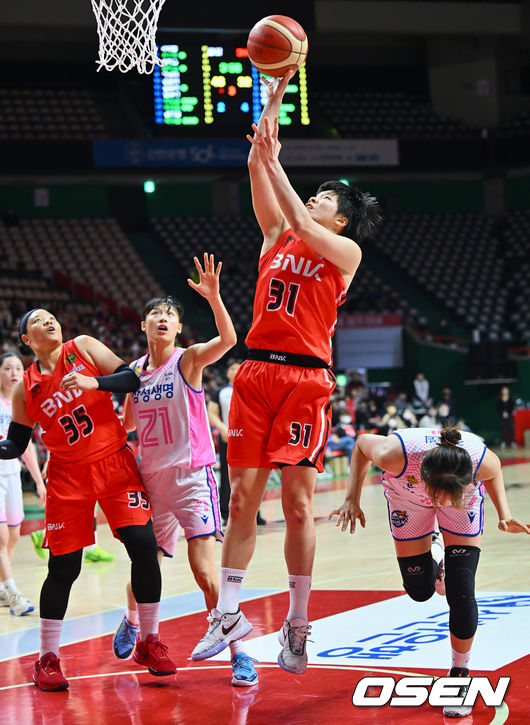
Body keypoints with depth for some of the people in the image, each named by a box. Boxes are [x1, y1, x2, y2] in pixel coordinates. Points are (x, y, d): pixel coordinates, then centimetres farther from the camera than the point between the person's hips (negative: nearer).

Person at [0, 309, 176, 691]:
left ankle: (149, 642, 5)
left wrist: (94, 383, -21)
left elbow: (134, 378, -5)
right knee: (63, 567, -3)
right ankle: (47, 658, 9)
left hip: (115, 463, 0)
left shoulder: (84, 347, 2)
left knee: (144, 545, -11)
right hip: (68, 476, 0)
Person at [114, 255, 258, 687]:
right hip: (151, 477, 5)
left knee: (205, 572, -16)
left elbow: (228, 340, -29)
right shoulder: (136, 370, 8)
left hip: (192, 475, -5)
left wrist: (214, 297, -42)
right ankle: (132, 622, 45)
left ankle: (240, 653, -8)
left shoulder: (189, 359, -8)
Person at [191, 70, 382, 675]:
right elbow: (256, 169, 11)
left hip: (306, 377, -4)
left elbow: (302, 225, -13)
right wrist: (273, 99, 8)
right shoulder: (277, 236, 17)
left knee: (297, 502, -2)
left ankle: (297, 624, 6)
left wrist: (274, 158, -11)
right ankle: (229, 613, 5)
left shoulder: (346, 252, 5)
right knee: (242, 495, 1)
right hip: (256, 372, 4)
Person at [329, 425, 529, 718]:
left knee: (461, 592, -9)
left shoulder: (482, 461, -40)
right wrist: (352, 498, -21)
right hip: (408, 497, 1)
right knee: (419, 589, 5)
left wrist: (504, 514, -21)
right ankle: (432, 553, 42)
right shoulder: (395, 455, -44)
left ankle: (459, 674, 12)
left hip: (464, 497, 0)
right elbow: (362, 443, -19)